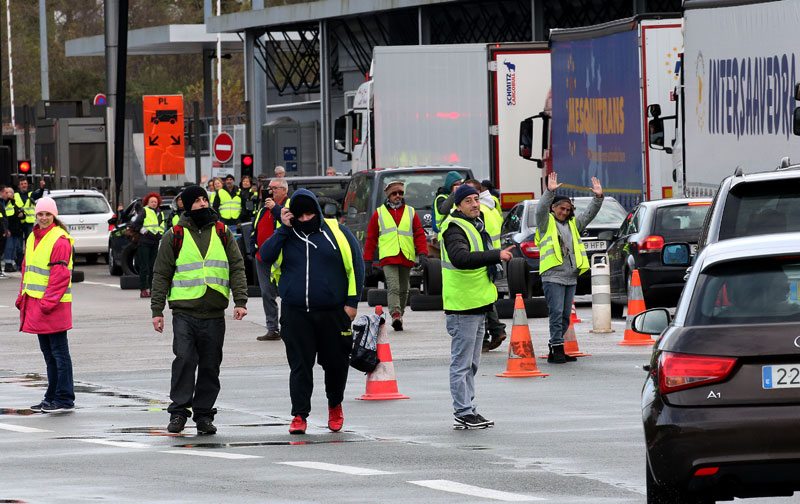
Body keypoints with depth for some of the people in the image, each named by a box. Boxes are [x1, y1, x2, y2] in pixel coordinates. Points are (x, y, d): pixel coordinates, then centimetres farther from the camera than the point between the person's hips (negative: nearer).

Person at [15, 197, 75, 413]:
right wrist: (22, 296, 16)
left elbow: (60, 275, -17)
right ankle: (52, 397, 21)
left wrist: (48, 302, -20)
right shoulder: (33, 238, 15)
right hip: (35, 303, 9)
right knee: (48, 352, 14)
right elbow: (27, 268, 22)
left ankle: (64, 399, -1)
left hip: (54, 305, -9)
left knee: (59, 352, -4)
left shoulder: (60, 240, -12)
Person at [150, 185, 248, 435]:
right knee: (185, 359, -15)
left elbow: (237, 268, 10)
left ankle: (203, 414, 12)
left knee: (210, 367, 4)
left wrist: (240, 301, -3)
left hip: (214, 314, 2)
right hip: (184, 311, -2)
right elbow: (161, 274, 6)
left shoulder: (222, 233, 10)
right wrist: (157, 310, 1)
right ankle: (179, 411, -8)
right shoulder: (175, 235, 4)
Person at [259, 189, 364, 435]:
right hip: (295, 313, 0)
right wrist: (284, 229, -12)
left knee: (335, 362, 10)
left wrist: (352, 301, -2)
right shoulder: (286, 236, 7)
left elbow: (355, 266, 4)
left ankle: (335, 405, 33)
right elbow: (265, 255, -9)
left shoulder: (336, 233, 1)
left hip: (333, 312, 0)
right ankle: (299, 415, -1)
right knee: (300, 365, -3)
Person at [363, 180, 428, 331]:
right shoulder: (379, 213, 10)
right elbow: (371, 238, 12)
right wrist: (367, 260, 8)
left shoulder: (411, 212, 14)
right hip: (388, 257, -3)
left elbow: (419, 234, 12)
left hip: (406, 258, 3)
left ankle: (399, 318, 19)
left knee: (403, 290, 8)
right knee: (393, 288, -18)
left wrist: (422, 253, -3)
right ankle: (395, 315, -29)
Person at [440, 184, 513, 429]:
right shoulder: (455, 229, -16)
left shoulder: (476, 224, 16)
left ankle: (468, 410, 22)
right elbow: (461, 258, -35)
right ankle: (463, 414, -5)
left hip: (477, 305, 10)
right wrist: (496, 255, -39)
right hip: (462, 306, -10)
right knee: (462, 363, -6)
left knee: (471, 363, 15)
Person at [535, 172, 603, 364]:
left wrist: (598, 197, 1)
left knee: (565, 316, 8)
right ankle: (557, 349, -12)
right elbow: (541, 209, -15)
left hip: (570, 278, 7)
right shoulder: (546, 222, 3)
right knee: (556, 313, -12)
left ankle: (555, 351, 14)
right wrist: (550, 192, -28)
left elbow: (589, 214, 16)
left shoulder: (573, 225, 19)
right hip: (552, 277, -7)